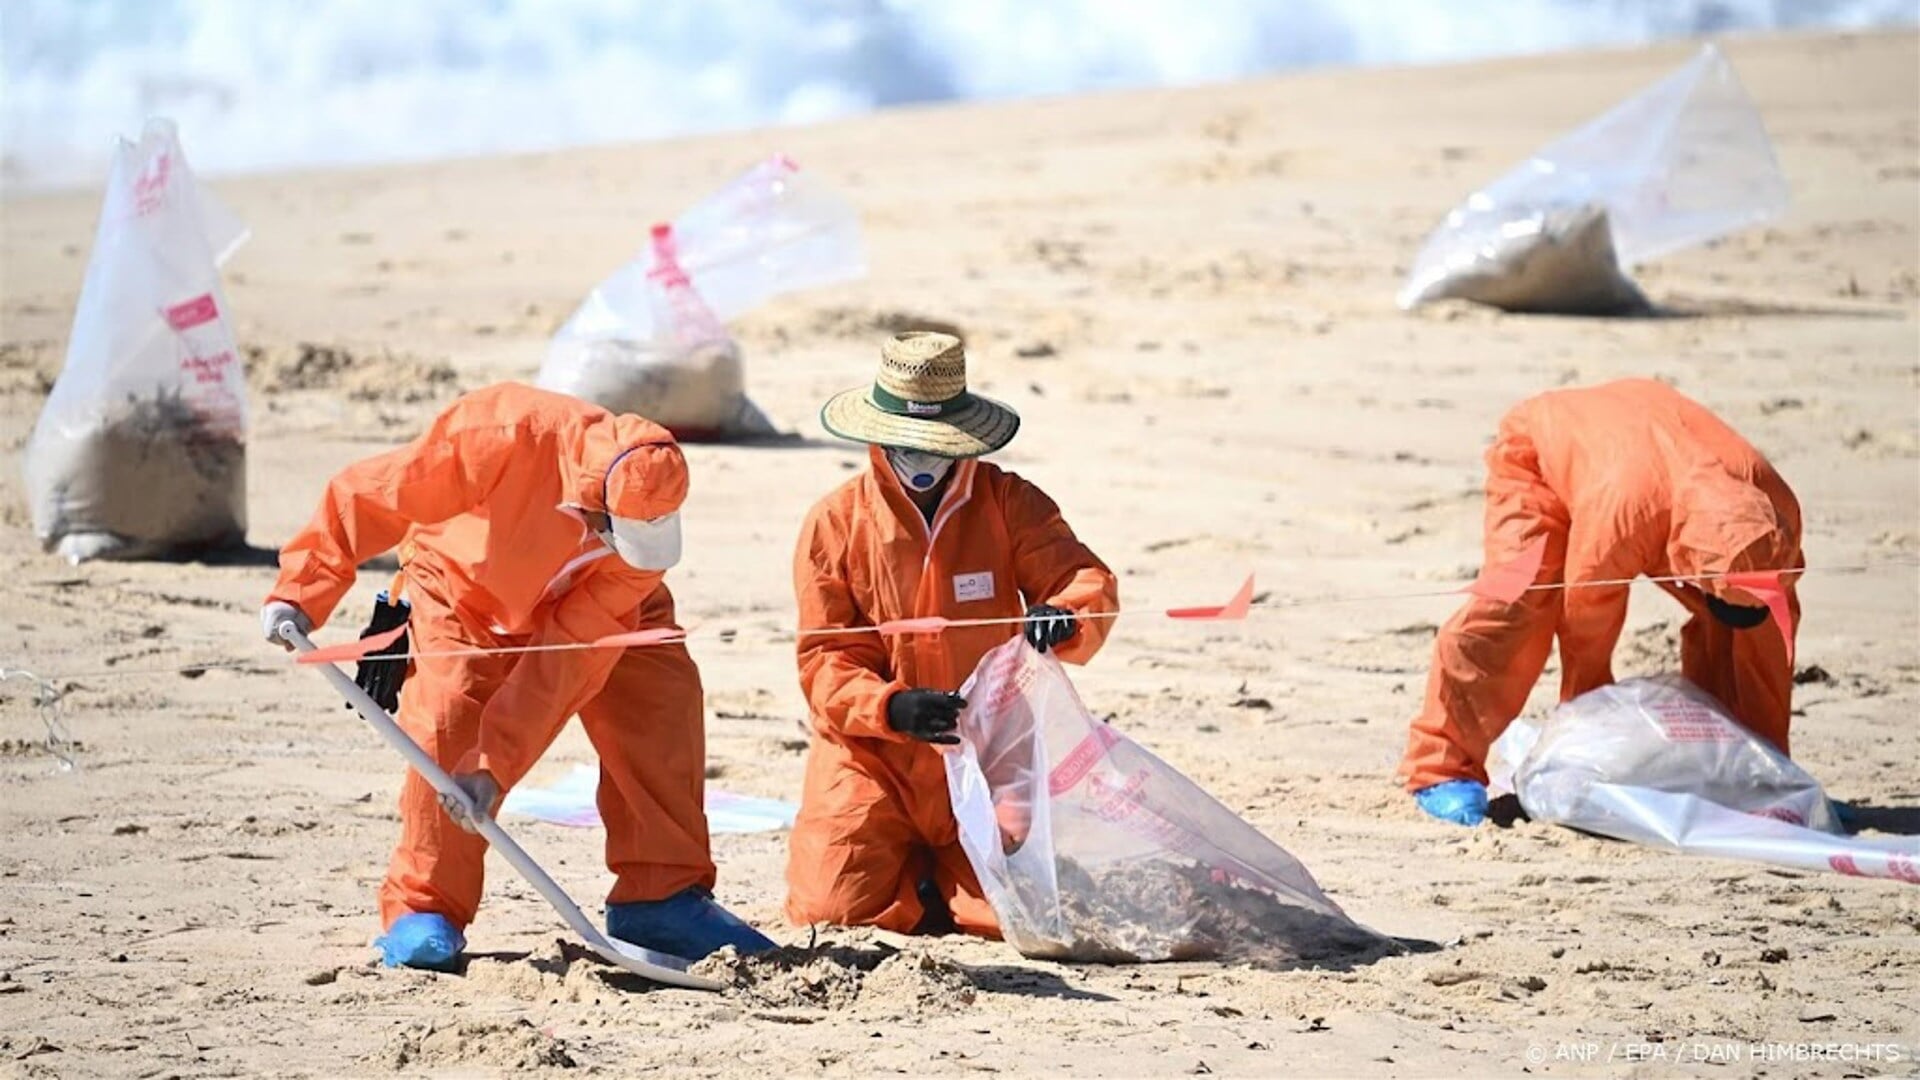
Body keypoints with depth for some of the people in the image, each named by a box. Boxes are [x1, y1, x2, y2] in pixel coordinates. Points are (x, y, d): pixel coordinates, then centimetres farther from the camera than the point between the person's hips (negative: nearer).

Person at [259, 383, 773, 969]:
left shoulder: (649, 513, -32)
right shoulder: (507, 438, -42)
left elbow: (573, 655, -33)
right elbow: (368, 496, -32)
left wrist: (496, 762, -37)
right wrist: (304, 590, -34)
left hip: (590, 603, 3)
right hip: (465, 580, -2)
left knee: (661, 700, -15)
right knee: (448, 722, -24)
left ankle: (662, 898, -5)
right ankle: (424, 909, -12)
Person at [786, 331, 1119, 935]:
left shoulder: (1011, 505, 0)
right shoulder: (834, 524, -2)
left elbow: (1088, 581, -11)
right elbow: (824, 660, -6)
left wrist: (1064, 615, -37)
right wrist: (892, 706, -27)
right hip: (876, 759, 0)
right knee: (836, 905, -16)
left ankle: (943, 875, 21)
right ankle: (910, 872, 20)